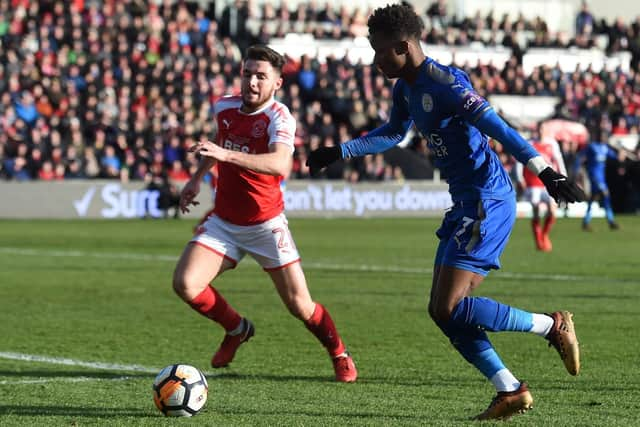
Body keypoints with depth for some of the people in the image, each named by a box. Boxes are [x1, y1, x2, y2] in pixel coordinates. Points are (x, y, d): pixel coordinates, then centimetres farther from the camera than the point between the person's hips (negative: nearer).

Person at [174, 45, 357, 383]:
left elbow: (281, 165, -41)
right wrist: (197, 177, 22)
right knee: (185, 284, -14)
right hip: (223, 222, 5)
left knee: (300, 305, -5)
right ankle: (237, 329, 14)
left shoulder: (279, 117, -20)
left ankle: (339, 355, 25)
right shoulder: (224, 108, -1)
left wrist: (227, 155, -50)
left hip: (265, 224, -5)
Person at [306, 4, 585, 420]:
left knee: (449, 307, -14)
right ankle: (511, 391, 9)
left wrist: (546, 171, -33)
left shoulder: (444, 83, -18)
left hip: (488, 202, -10)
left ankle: (554, 326, -2)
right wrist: (339, 152, 31)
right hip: (466, 203, 10)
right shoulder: (406, 87, 11)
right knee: (444, 310, 7)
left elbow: (498, 128, -25)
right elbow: (393, 133, 31)